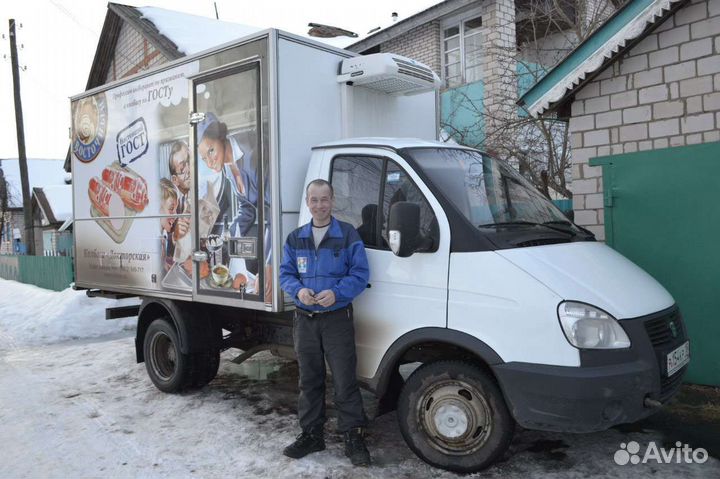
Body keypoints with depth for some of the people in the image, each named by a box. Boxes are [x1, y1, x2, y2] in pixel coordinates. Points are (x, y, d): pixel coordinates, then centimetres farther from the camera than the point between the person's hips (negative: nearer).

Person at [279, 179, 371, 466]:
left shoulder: (348, 235, -3)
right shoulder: (295, 238, 9)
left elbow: (360, 275, -7)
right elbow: (285, 274, 8)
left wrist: (336, 293, -23)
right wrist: (299, 290, -13)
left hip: (337, 319, -4)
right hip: (305, 320, 4)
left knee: (345, 381, -2)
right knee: (309, 381, 13)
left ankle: (354, 438, 12)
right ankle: (311, 435, 26)